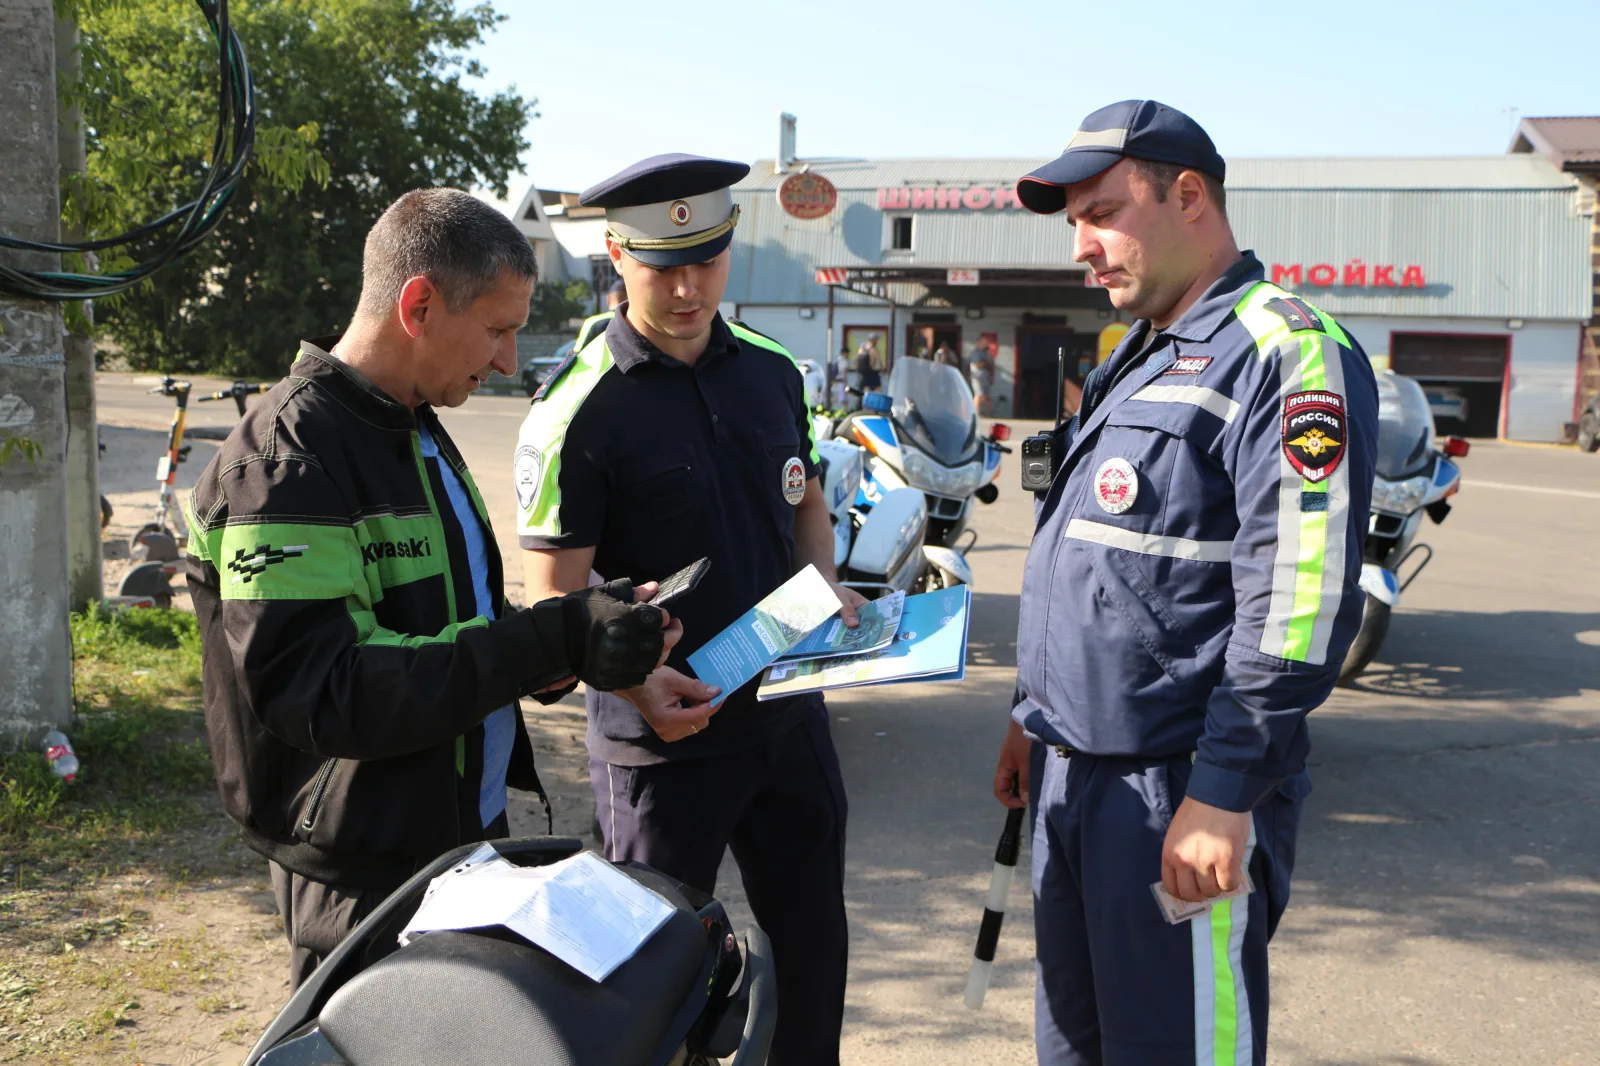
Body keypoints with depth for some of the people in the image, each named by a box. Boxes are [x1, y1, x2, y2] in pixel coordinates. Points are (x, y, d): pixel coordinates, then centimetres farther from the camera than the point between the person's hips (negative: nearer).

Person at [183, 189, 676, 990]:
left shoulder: (417, 432, 11)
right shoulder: (283, 458, -20)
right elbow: (321, 690, -28)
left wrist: (552, 644, -1)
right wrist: (551, 639, -32)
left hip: (470, 831, 9)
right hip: (368, 880, -9)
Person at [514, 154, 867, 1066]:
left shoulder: (773, 371, 4)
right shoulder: (580, 413, -15)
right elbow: (558, 597, -16)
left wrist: (825, 589, -1)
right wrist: (638, 681, -32)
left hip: (789, 715, 6)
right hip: (662, 736, -5)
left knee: (813, 952, 18)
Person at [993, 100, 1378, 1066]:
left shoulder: (1284, 350, -13)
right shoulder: (1139, 359, 18)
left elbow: (1299, 598, -21)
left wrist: (1224, 794, -23)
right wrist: (1037, 715, 23)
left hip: (1182, 797, -9)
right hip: (1075, 778, 9)